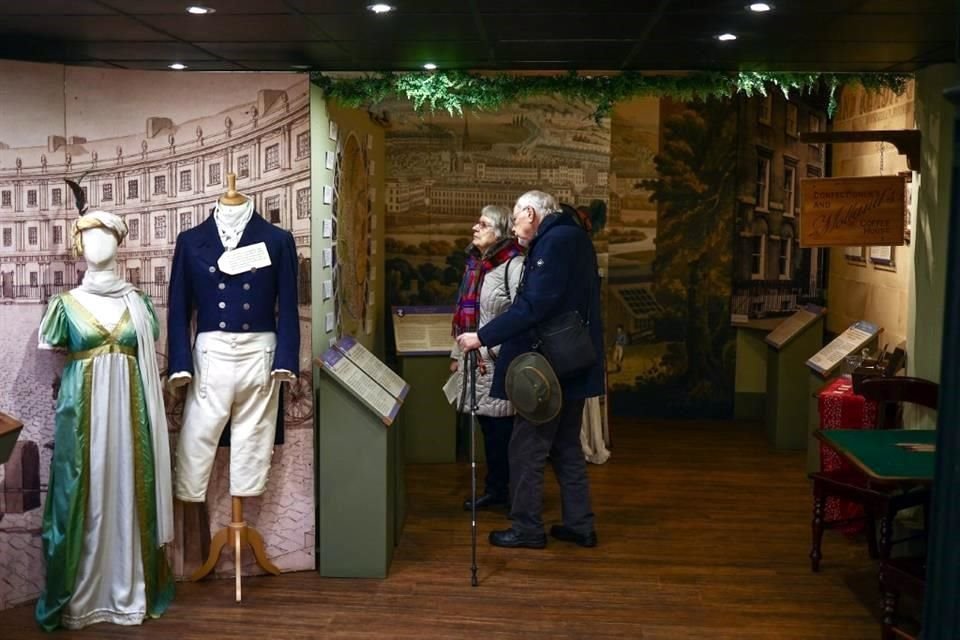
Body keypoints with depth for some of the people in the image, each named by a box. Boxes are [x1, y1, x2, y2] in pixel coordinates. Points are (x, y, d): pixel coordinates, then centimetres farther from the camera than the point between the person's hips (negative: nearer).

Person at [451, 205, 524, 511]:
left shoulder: (514, 265, -13)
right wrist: (457, 354, 19)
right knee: (489, 429, 14)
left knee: (504, 429, -1)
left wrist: (493, 349, -20)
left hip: (501, 364, -8)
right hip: (477, 361, 8)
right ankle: (495, 489, 25)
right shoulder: (475, 264, 14)